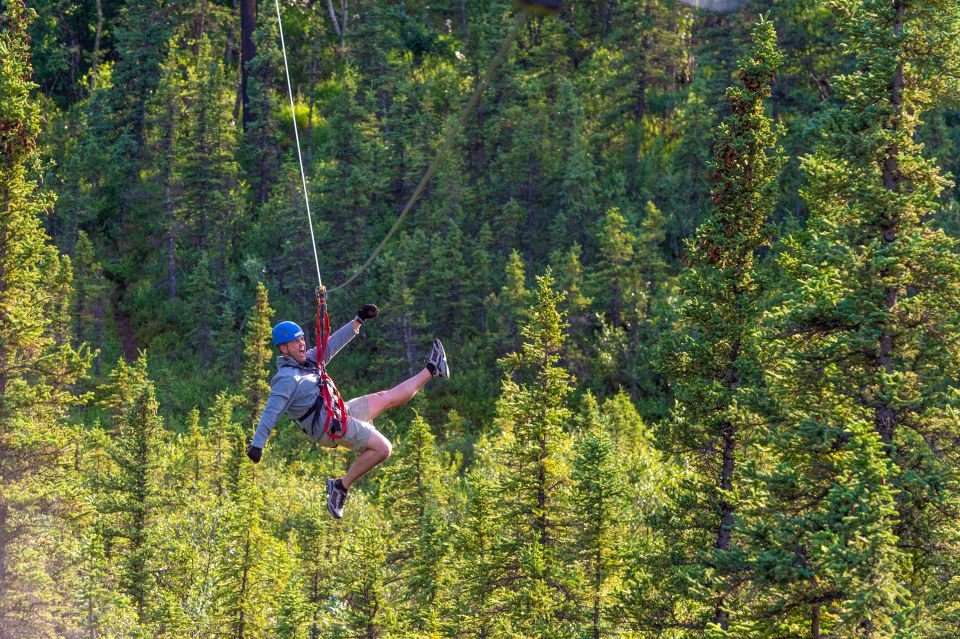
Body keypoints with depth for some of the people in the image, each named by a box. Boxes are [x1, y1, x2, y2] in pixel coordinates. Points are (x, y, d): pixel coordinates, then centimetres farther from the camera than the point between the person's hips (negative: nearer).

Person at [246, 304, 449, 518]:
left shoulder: (308, 360, 10)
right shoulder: (287, 378, -18)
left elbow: (331, 345, 20)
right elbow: (272, 411, -24)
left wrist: (359, 320, 20)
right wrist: (257, 445, -30)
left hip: (341, 411, 10)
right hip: (330, 427, -10)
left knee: (390, 397, 18)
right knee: (382, 448, -19)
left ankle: (431, 371, 30)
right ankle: (342, 486, -13)